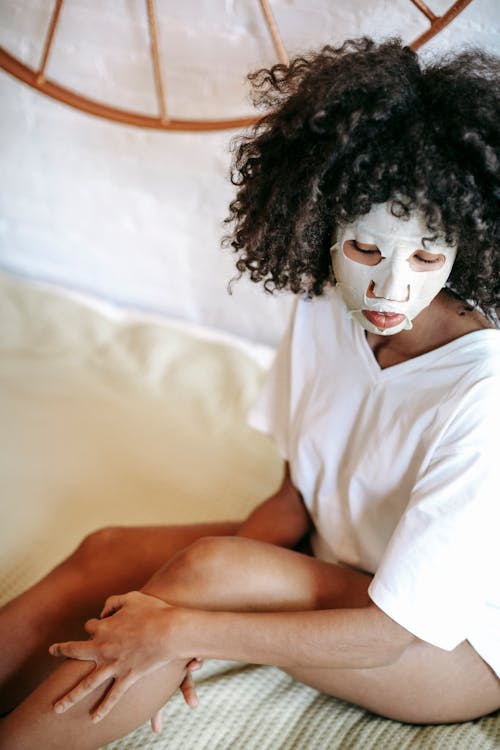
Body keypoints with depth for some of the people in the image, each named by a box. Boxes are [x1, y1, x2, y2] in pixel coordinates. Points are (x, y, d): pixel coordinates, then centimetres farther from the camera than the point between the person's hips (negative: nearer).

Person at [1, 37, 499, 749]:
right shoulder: (324, 310, -9)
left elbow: (391, 632, -27)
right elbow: (296, 496, -2)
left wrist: (184, 629, -29)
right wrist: (191, 622, -16)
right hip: (334, 564, 7)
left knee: (208, 569, -29)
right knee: (105, 552, -9)